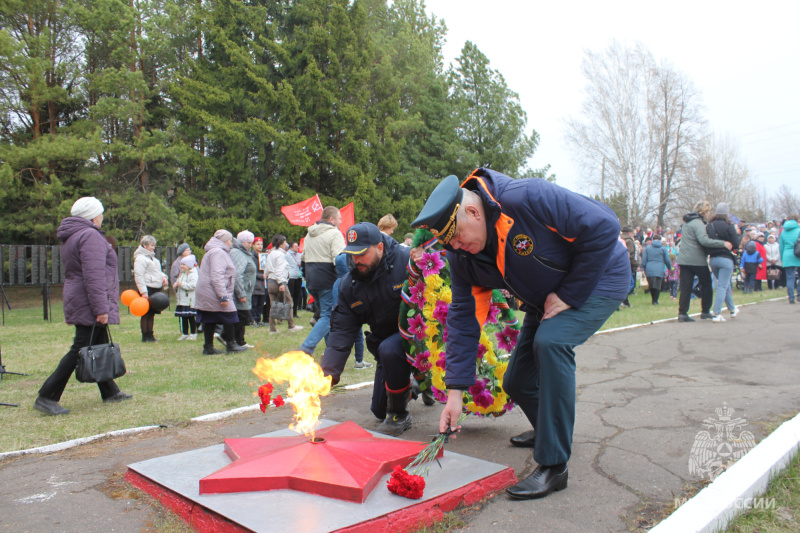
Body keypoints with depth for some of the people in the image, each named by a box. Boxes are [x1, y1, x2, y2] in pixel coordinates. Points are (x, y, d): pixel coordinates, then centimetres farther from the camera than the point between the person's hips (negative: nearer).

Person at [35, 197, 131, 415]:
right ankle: (46, 397, -5)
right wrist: (101, 308, -24)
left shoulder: (71, 237, 18)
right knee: (81, 350, -7)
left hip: (79, 304, 10)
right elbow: (94, 276, -23)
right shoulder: (90, 236, -14)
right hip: (90, 307, -10)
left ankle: (110, 392, 25)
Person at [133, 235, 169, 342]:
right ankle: (145, 336, 3)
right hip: (147, 289, -9)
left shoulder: (152, 257, 20)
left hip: (156, 289, 9)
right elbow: (138, 276, -15)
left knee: (152, 313, 11)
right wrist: (143, 292, -21)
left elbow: (157, 271, 29)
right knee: (146, 313, -3)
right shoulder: (140, 258, -9)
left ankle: (150, 335, 17)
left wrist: (163, 277, 6)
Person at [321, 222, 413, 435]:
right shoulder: (349, 284, -2)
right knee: (379, 410, 10)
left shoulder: (408, 261, -21)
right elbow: (342, 329, -4)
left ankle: (400, 414, -13)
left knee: (388, 349, -38)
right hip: (385, 340, 7)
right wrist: (329, 371, -14)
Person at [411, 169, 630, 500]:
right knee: (517, 384, 7)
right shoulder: (460, 254, -13)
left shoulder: (528, 200, -34)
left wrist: (569, 294, -25)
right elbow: (463, 317, -10)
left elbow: (603, 226, -29)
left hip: (597, 278, -7)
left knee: (550, 342, -33)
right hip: (545, 301, 7)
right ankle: (547, 431, 41)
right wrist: (455, 390, -15)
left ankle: (554, 466, -22)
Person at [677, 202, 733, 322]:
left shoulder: (686, 222, 16)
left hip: (684, 259, 7)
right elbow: (704, 241, -27)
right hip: (697, 260, -7)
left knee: (685, 287, 4)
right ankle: (705, 311, 17)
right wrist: (723, 243, -24)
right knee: (706, 284, 11)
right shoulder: (698, 223, -14)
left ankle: (682, 313, -2)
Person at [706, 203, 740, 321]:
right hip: (725, 259, -5)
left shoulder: (708, 226, 3)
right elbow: (736, 244, -10)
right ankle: (717, 314, -8)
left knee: (725, 284, 21)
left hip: (712, 259, 5)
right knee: (723, 286, -3)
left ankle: (732, 309, 35)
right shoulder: (729, 226, -9)